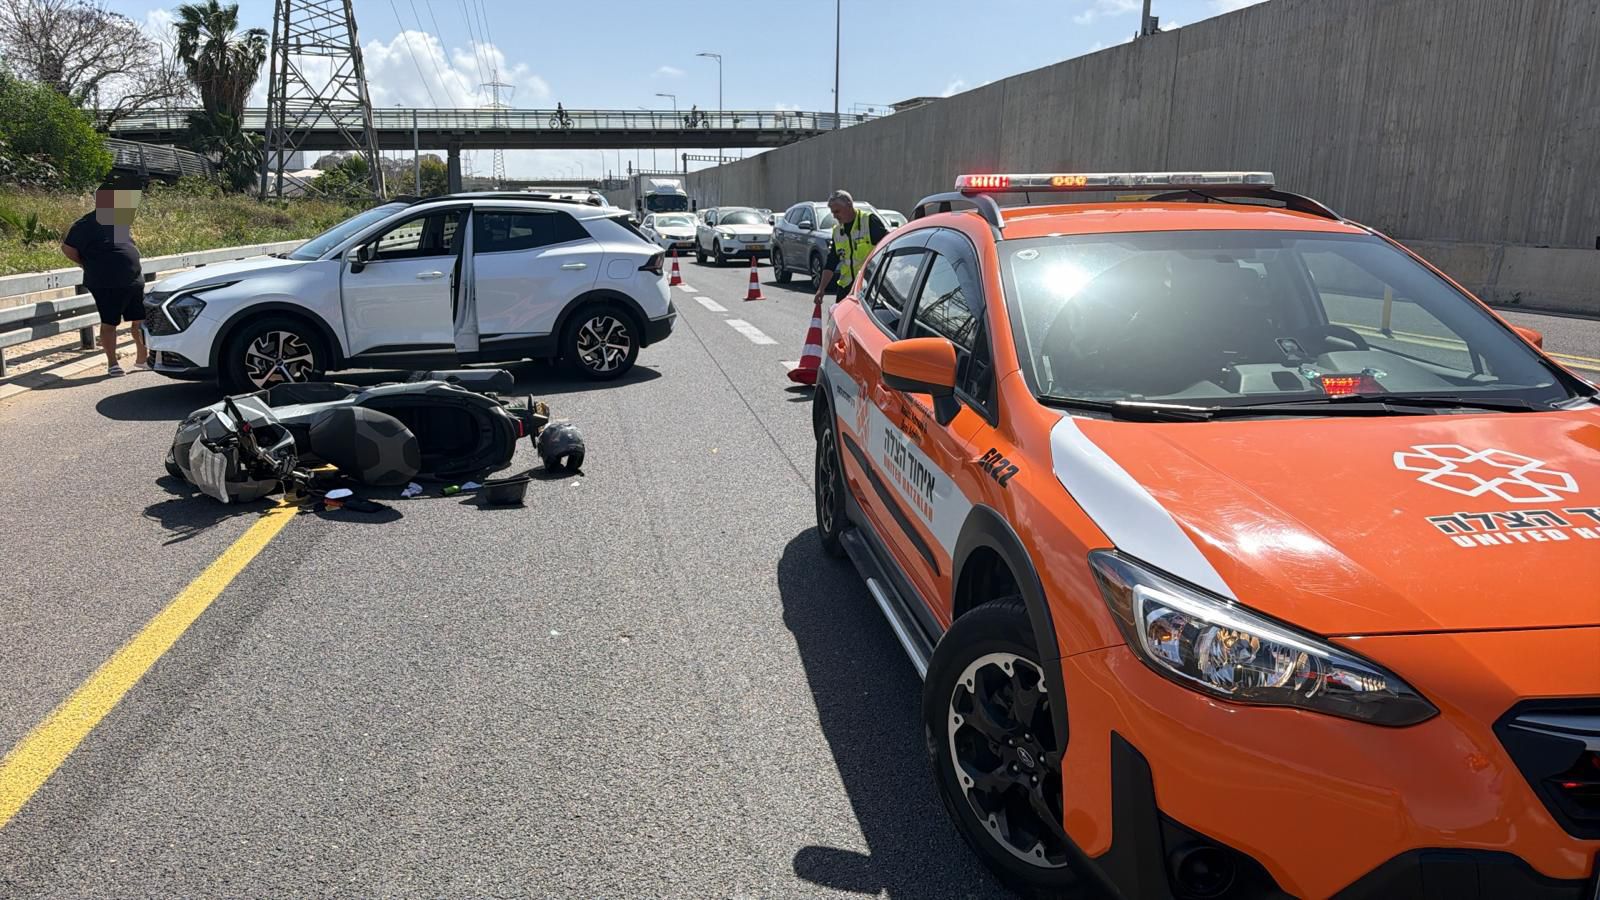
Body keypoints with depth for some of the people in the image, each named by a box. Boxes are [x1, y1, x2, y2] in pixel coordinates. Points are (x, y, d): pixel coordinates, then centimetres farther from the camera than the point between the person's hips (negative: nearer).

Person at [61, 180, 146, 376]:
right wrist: (89, 264, 4)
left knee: (141, 320, 10)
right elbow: (68, 249, -5)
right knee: (109, 323, 1)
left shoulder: (120, 220, 10)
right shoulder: (87, 225, -9)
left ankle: (142, 358, 22)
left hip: (134, 281, 7)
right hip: (106, 285, -7)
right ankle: (112, 363, 6)